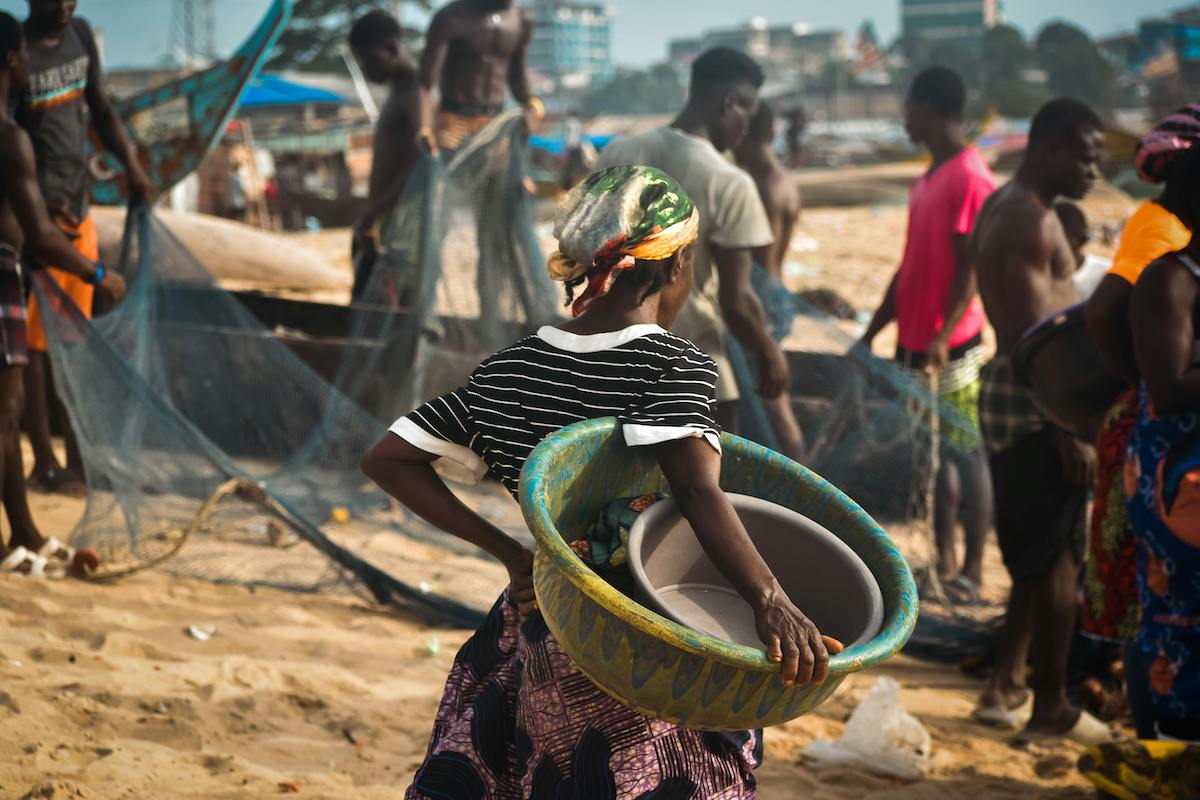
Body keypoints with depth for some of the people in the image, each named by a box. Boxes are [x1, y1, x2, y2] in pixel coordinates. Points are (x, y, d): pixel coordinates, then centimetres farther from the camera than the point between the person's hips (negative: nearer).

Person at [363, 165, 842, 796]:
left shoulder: (507, 370, 2)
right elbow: (697, 490, -31)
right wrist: (770, 601, -43)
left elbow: (387, 460, 2)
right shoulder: (673, 366, -14)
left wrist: (507, 551, 1)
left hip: (534, 631, 5)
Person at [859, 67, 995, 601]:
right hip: (914, 342, 9)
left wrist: (944, 336, -25)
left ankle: (971, 573, 4)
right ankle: (945, 562, 20)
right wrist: (873, 332, 19)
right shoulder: (930, 177, 15)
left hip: (951, 348, -9)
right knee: (935, 453, 12)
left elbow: (971, 268, -17)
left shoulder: (970, 178, -14)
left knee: (965, 454, -2)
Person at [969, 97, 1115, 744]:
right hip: (1036, 404, -10)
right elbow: (1033, 333, -22)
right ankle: (1050, 706, 6)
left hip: (1009, 397, 10)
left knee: (1037, 557, 17)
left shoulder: (1003, 207, 16)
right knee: (1057, 560, -1)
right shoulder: (1030, 218, -17)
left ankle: (1005, 688, 23)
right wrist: (1069, 430, -22)